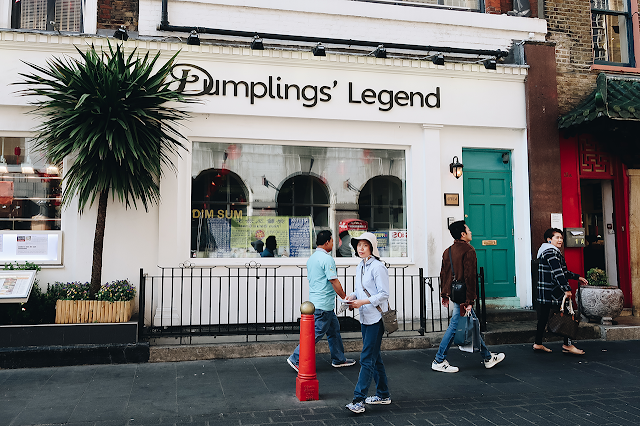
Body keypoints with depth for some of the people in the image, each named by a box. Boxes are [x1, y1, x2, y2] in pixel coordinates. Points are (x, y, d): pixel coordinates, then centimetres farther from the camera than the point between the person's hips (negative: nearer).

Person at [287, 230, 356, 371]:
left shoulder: (311, 258, 13)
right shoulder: (327, 259, -17)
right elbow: (334, 281, -17)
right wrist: (345, 298, -6)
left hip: (315, 300, 10)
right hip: (323, 304, -10)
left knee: (334, 329, 17)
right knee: (316, 333, -4)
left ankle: (338, 359, 26)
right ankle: (296, 359, 0)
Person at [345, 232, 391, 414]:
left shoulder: (377, 266, -14)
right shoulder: (360, 266, 12)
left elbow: (384, 294, -17)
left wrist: (362, 302, -22)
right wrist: (352, 297, 2)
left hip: (376, 318, -9)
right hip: (365, 318, 9)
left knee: (367, 359, -8)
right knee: (374, 357, 16)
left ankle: (359, 400, -6)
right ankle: (383, 394, 27)